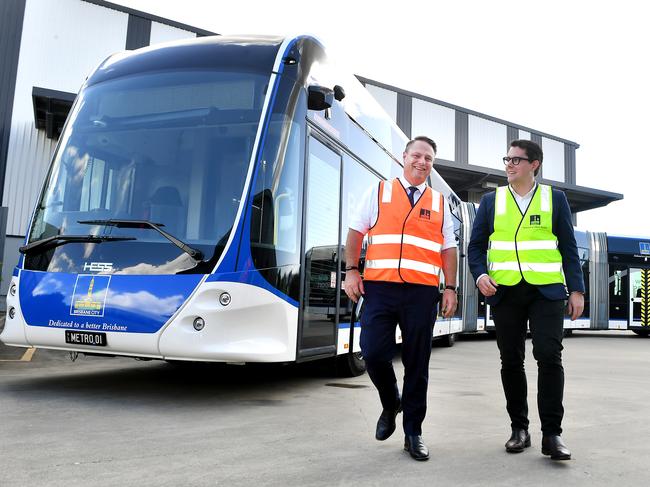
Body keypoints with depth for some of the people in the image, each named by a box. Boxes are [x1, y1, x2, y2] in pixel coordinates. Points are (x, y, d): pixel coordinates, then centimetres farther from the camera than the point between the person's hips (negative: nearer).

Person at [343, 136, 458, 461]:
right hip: (380, 287, -1)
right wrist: (352, 270, -2)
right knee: (374, 353, -8)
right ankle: (391, 404, 23)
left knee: (417, 364, 5)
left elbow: (448, 249, 14)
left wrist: (450, 289, 5)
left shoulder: (439, 203, 15)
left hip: (422, 293, 1)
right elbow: (356, 232, 9)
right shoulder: (379, 192, 11)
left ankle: (413, 433, 18)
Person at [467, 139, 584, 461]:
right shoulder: (491, 201, 11)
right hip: (505, 291, 2)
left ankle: (552, 434, 0)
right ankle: (519, 428, 20)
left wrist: (576, 290, 1)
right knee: (511, 361, 6)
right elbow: (476, 246, 9)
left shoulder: (555, 199, 9)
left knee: (549, 356, -11)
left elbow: (568, 248, 8)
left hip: (547, 290, -1)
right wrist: (480, 275, -9)